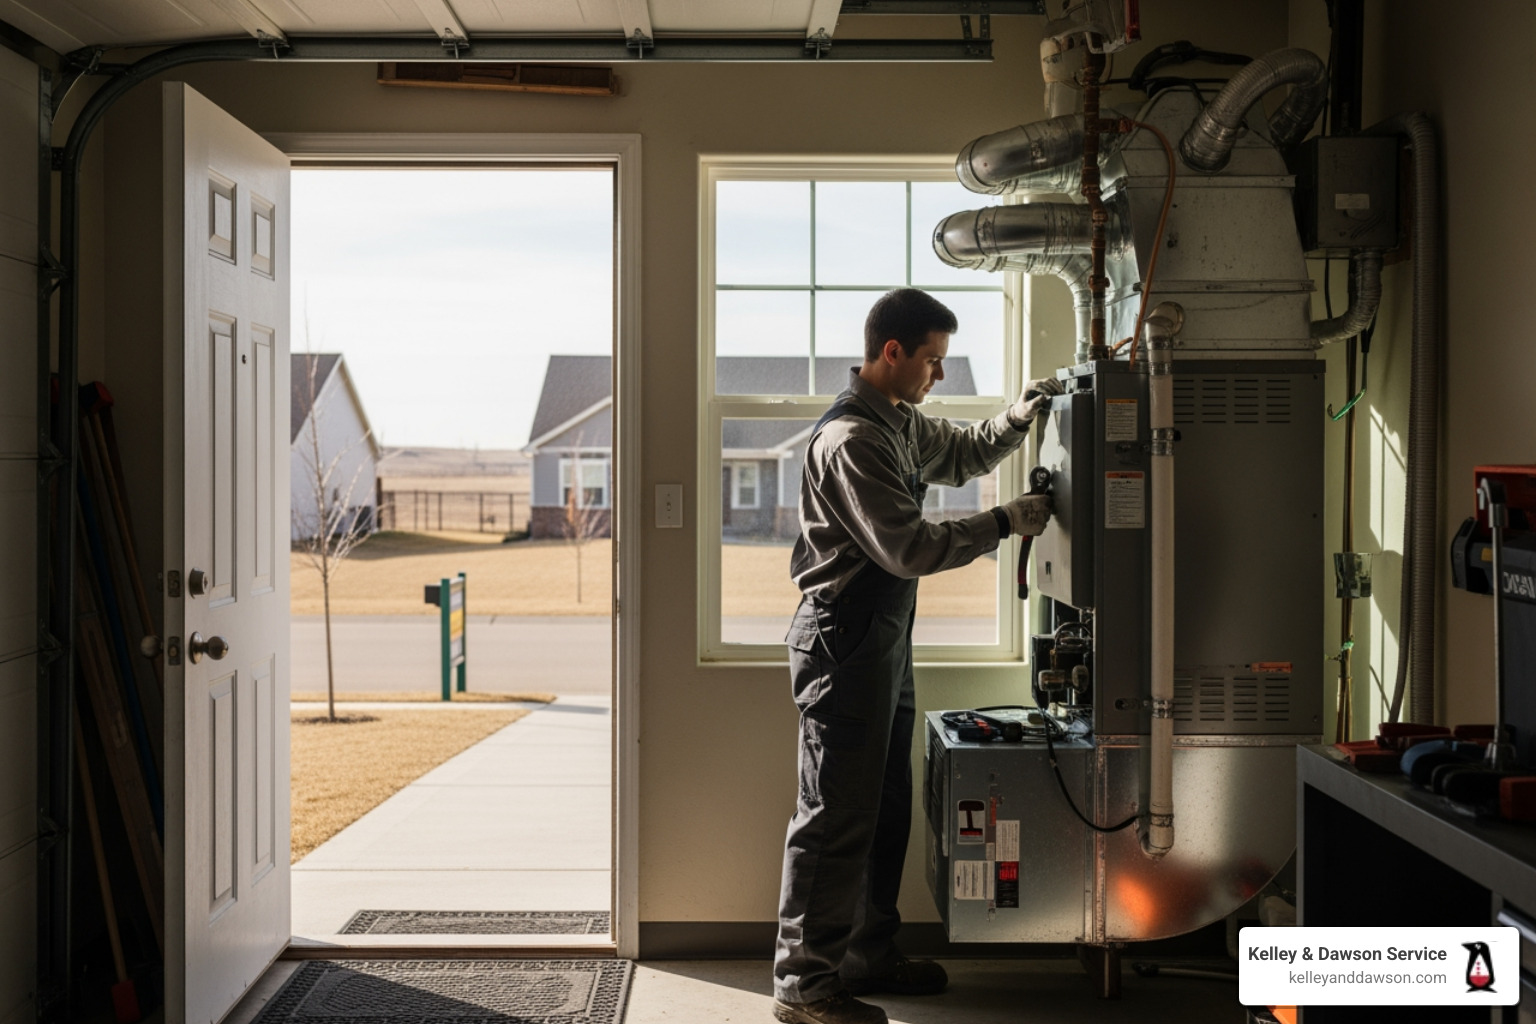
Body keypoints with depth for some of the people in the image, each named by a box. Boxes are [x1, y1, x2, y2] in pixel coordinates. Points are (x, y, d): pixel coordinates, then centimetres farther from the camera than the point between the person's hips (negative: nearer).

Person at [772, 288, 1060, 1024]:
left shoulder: (900, 424, 12)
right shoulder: (850, 440, -20)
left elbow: (961, 454, 30)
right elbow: (910, 548, -23)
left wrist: (1015, 419, 12)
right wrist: (1004, 523, -15)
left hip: (884, 637, 10)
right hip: (844, 639, -10)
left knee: (885, 807, 17)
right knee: (837, 816, -5)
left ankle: (867, 955, 29)